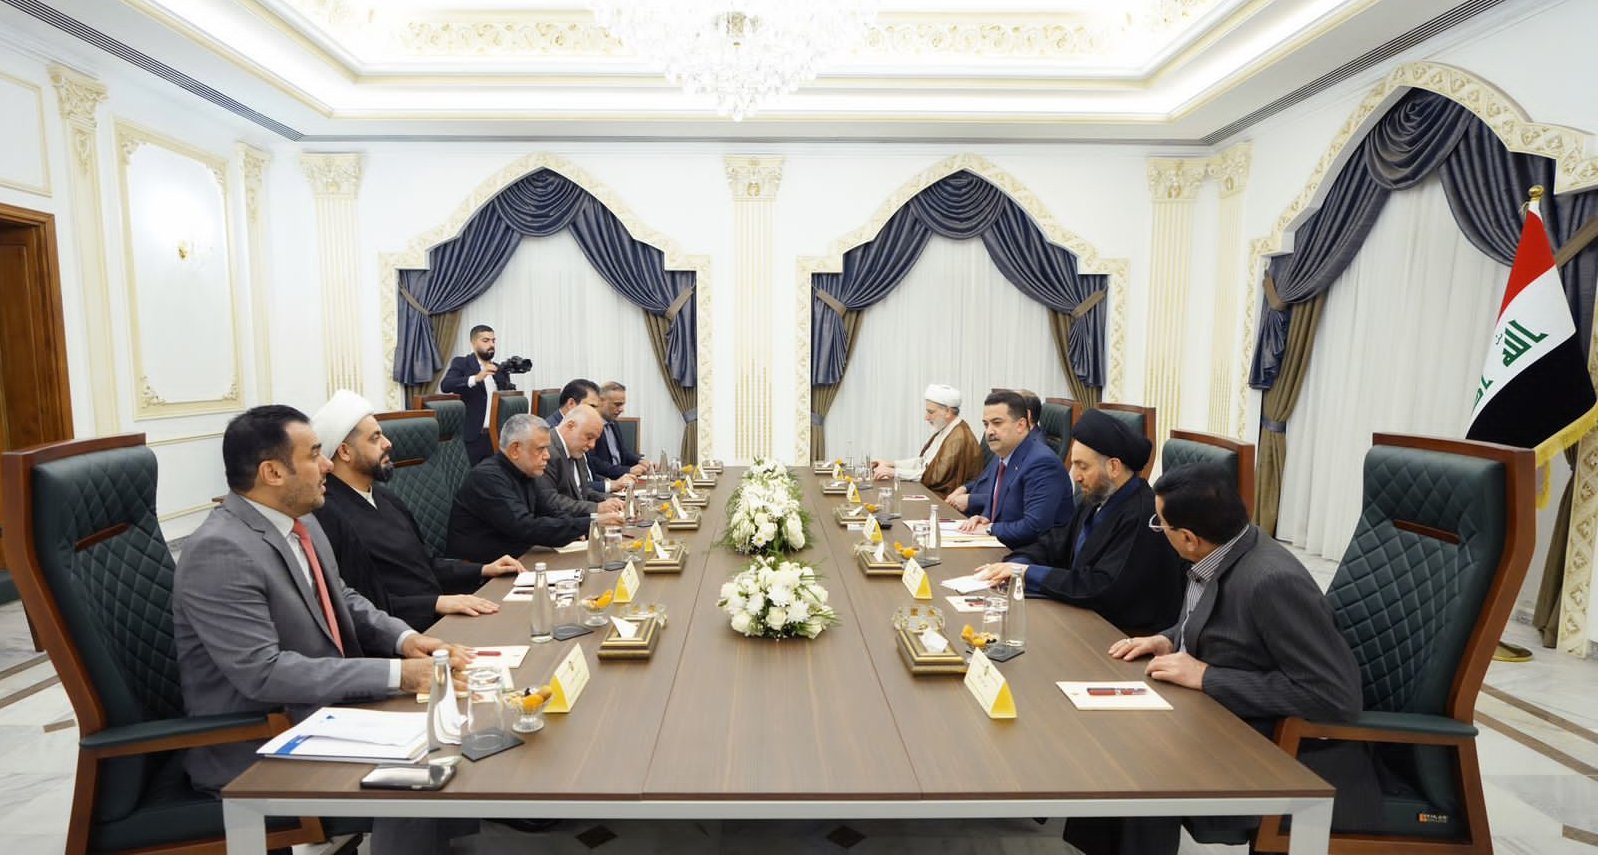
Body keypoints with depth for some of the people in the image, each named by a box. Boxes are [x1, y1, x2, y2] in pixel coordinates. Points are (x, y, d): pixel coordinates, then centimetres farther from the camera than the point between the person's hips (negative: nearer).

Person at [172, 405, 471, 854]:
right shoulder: (219, 553, -23)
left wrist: (404, 638, -6)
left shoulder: (301, 522, 3)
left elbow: (343, 601, 13)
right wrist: (397, 673, -28)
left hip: (320, 708, 8)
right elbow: (262, 673, -28)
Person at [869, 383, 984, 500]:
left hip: (944, 499, -9)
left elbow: (935, 476, -22)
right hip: (927, 489, 9)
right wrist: (891, 464, 5)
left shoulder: (959, 438, -19)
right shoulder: (943, 430, 11)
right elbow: (923, 462, 16)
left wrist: (894, 472, -19)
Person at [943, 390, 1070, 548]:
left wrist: (989, 529, -15)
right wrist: (983, 518, -3)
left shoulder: (1042, 462, -19)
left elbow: (1035, 527, -26)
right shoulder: (1001, 456, 7)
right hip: (1000, 547, 8)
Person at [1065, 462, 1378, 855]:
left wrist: (1207, 677, -25)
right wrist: (1169, 639, -3)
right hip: (1227, 726, 7)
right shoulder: (1223, 554, -3)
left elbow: (1336, 694, -26)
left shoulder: (1273, 582, -27)